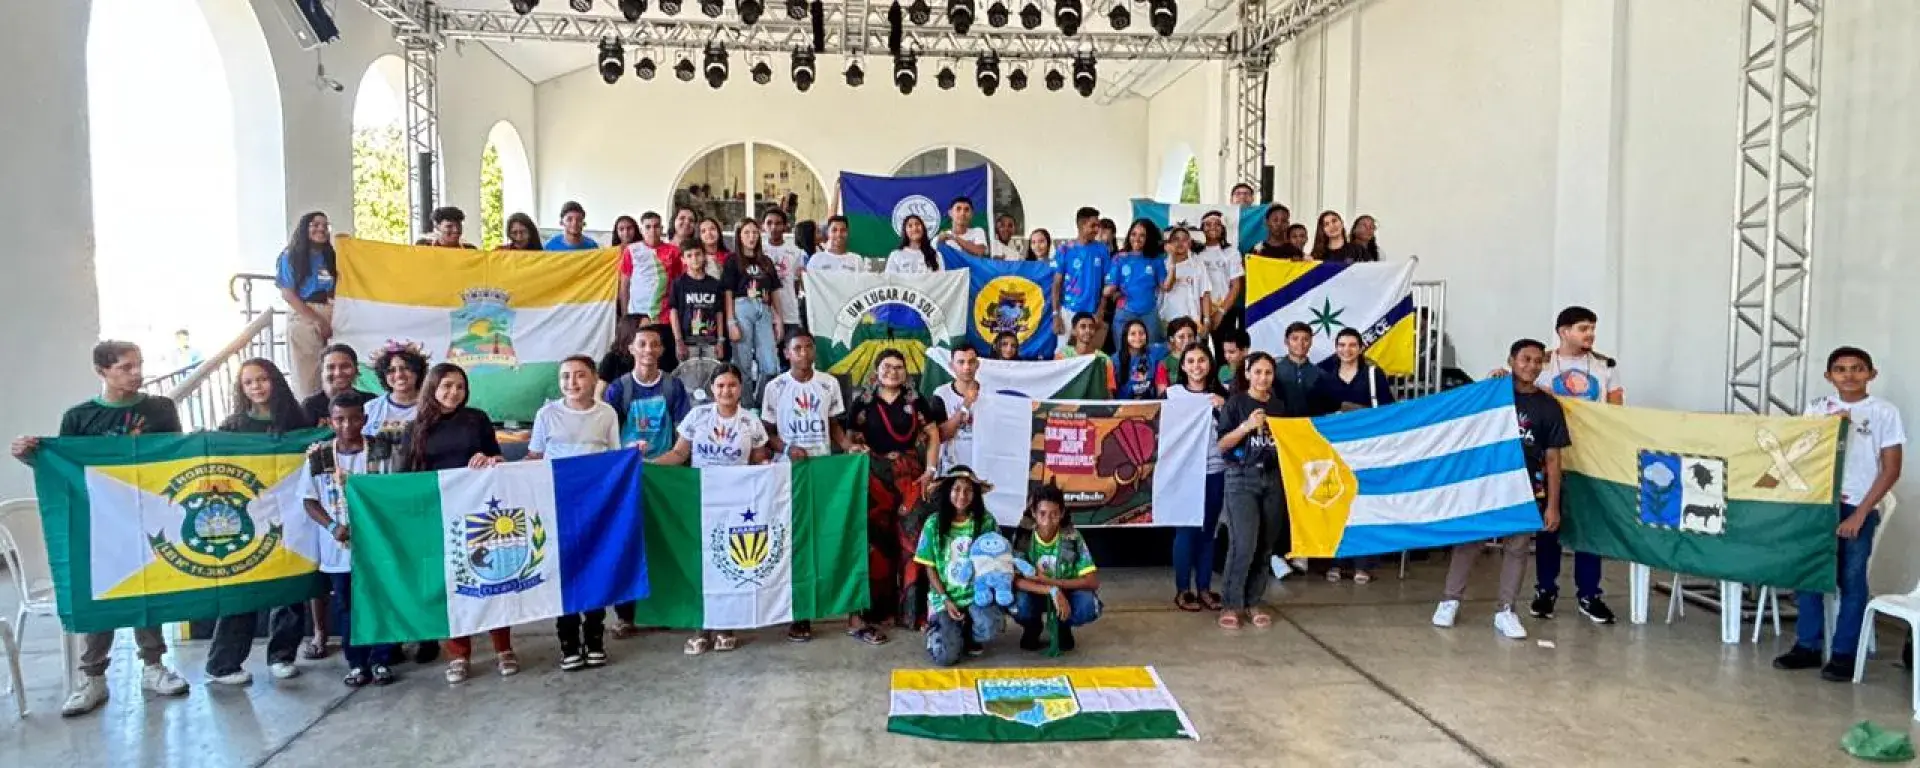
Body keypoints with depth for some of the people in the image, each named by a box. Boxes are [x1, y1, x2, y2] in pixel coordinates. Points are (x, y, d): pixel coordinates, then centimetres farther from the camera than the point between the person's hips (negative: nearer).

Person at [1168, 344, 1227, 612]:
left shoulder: (1220, 393, 7)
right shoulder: (1172, 393, 0)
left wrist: (1223, 406, -8)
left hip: (1215, 470, 3)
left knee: (1208, 530, 8)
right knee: (1186, 529, -2)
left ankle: (1204, 588, 17)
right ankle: (1182, 590, 8)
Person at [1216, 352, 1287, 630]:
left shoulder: (1279, 405, 14)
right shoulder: (1235, 403, 1)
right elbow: (1222, 445, -3)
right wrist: (1247, 426, -15)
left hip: (1273, 478, 4)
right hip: (1242, 477, -4)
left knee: (1266, 545, 2)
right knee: (1243, 544, -13)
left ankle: (1253, 602, 14)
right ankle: (1232, 604, -1)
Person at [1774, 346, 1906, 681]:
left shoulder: (1885, 412, -1)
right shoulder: (1817, 408, 7)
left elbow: (1891, 469, -3)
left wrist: (1859, 514, -9)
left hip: (1858, 509, -3)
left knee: (1851, 581, 0)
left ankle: (1845, 654, 8)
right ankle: (1807, 646, 13)